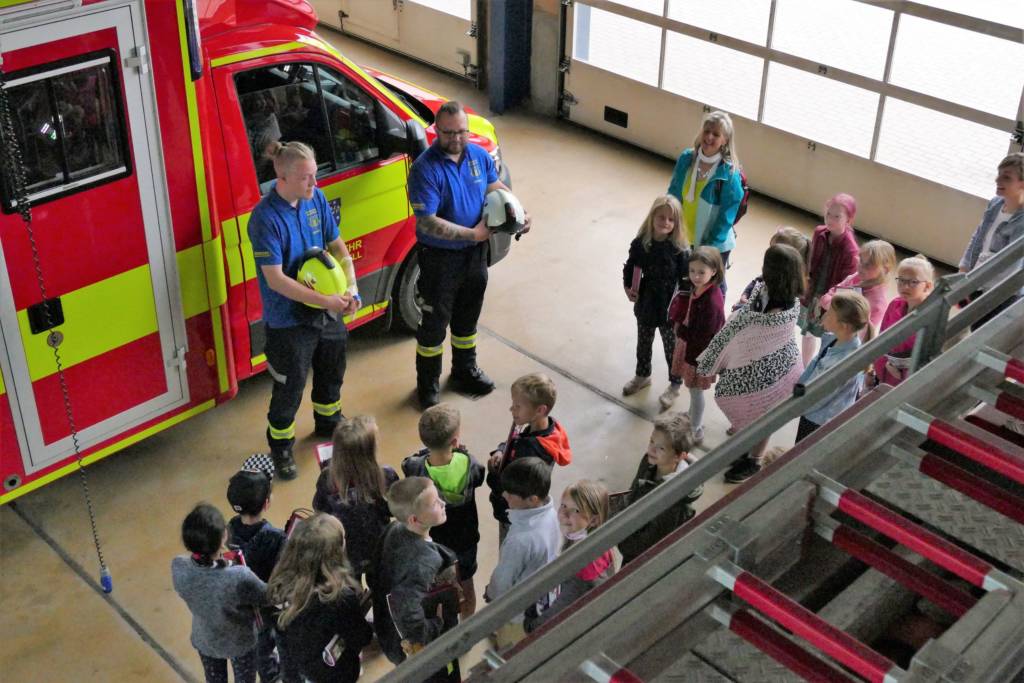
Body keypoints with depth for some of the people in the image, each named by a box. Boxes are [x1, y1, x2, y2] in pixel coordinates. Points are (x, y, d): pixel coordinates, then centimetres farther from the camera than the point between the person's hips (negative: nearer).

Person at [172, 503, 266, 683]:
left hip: (205, 640, 3)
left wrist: (222, 561, -5)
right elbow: (267, 597, -20)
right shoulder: (239, 578, -42)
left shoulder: (178, 568, -31)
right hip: (240, 642, -3)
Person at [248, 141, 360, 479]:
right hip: (289, 319, -6)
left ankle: (329, 422, 54)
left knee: (332, 372, 26)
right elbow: (275, 279, -26)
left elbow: (338, 247, 3)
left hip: (327, 311, 7)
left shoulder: (316, 199, -6)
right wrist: (325, 301, -29)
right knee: (290, 386, 10)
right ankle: (280, 445, 35)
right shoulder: (266, 218, -26)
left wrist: (351, 290, -12)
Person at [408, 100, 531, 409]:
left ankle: (465, 372, 43)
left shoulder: (479, 155, -3)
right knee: (435, 322, 7)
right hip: (440, 257, -6)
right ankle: (428, 385, 24)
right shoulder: (425, 169, -24)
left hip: (475, 253, 6)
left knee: (468, 315, 23)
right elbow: (427, 222, -29)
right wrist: (473, 234, -27)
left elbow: (496, 187, 12)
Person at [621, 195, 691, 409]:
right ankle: (642, 376, 48)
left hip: (669, 309, -3)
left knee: (672, 347, 14)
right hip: (645, 305, 4)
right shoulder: (640, 243, -12)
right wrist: (627, 287, -8)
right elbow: (629, 267, 4)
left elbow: (686, 281, -14)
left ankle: (674, 385, 36)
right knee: (643, 343, 24)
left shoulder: (679, 249, -20)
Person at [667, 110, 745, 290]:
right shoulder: (686, 158, -10)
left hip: (715, 244, -4)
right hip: (684, 239, 4)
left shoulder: (729, 173, -22)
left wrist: (710, 245, -16)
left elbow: (727, 216, -18)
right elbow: (673, 194, 2)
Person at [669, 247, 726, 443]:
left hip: (699, 353, -8)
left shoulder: (712, 301, -33)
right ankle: (694, 419, 48)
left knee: (696, 390, 12)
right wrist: (680, 326, -8)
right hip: (688, 345, 8)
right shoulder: (696, 289, -7)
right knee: (693, 389, 26)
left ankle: (695, 431, 32)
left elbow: (702, 337, -27)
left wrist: (680, 330, -14)